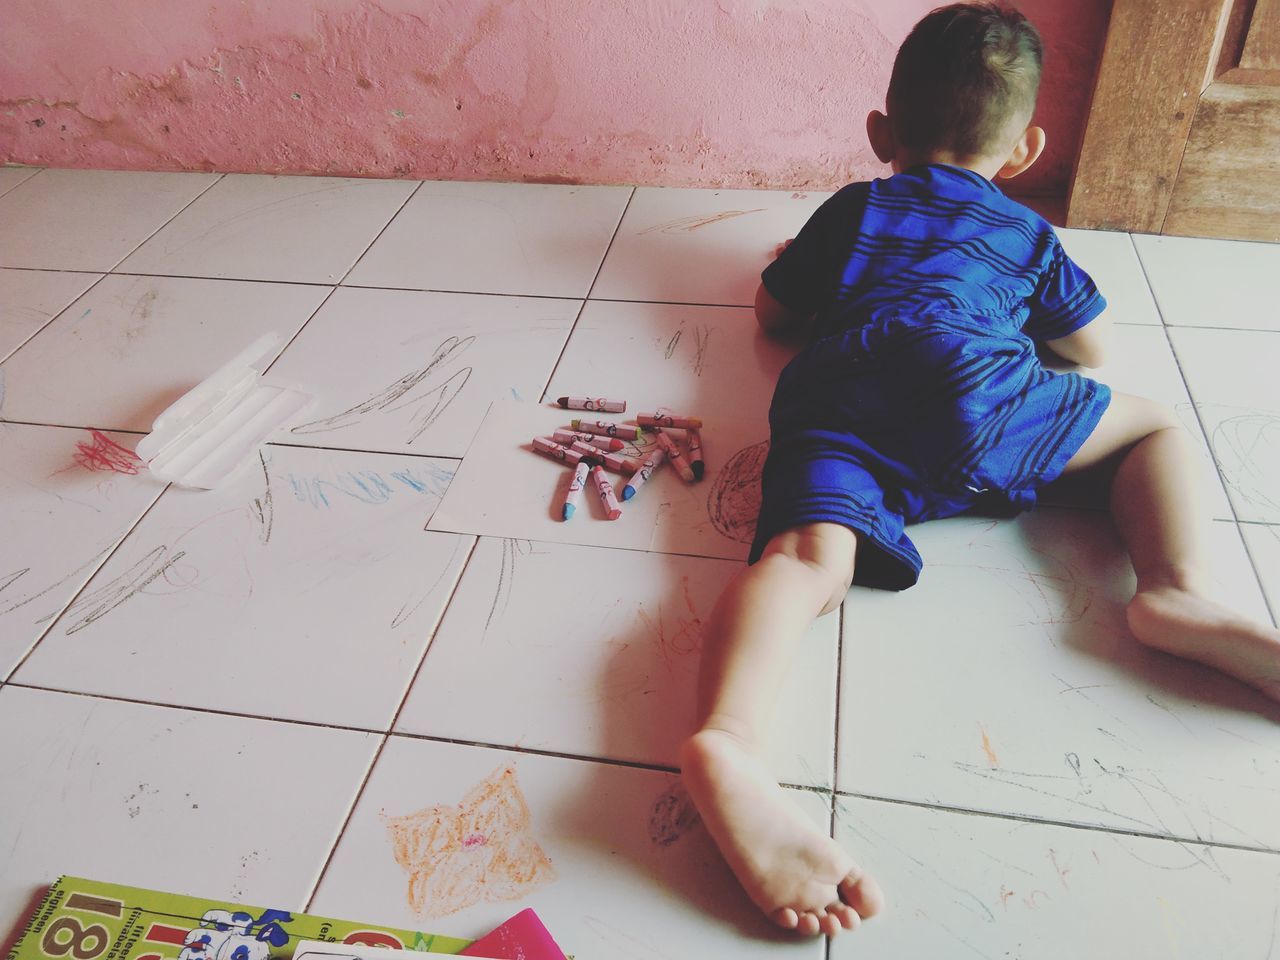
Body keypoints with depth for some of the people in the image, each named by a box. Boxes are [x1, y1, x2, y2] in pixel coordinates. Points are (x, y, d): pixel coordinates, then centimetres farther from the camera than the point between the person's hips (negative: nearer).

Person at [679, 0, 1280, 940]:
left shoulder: (850, 209, 36)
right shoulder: (1028, 232, 33)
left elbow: (774, 312, 41)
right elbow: (1090, 349, 37)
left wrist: (811, 270, 62)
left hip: (827, 397, 1)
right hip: (964, 381, -1)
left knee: (808, 559, -23)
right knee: (1158, 424, 19)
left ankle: (727, 740, -55)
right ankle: (1178, 592, -10)